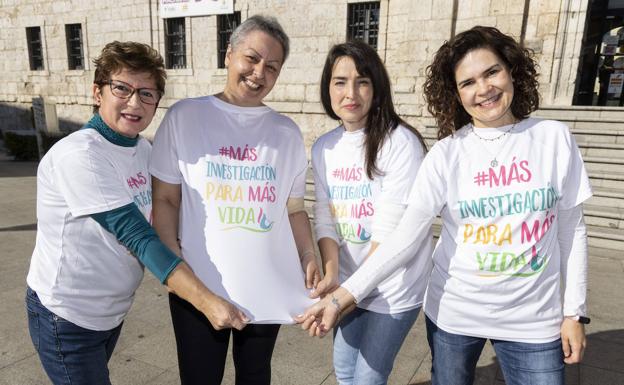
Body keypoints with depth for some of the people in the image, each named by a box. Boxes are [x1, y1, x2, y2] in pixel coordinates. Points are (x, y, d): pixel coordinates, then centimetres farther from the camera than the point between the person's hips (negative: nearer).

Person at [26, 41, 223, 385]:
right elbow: (136, 235, -30)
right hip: (67, 317, -7)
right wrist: (206, 301, -33)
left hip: (112, 310, 7)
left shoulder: (143, 149, -3)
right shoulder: (78, 154, -25)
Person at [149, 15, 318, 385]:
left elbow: (294, 209, 7)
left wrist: (309, 257, -8)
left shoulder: (288, 132, 3)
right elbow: (165, 200, -3)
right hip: (197, 288, -2)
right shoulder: (184, 117, -4)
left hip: (269, 290, 2)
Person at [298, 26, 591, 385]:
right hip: (454, 313, 0)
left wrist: (574, 311, 3)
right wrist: (342, 297, -22)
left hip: (535, 319, 1)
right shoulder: (446, 155, -11)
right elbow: (404, 239, -14)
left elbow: (572, 229, 3)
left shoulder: (554, 138, -5)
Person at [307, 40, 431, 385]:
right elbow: (325, 218, -2)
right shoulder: (324, 147, 0)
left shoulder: (400, 142, -19)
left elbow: (391, 230, -21)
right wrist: (331, 276, -16)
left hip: (394, 287, -5)